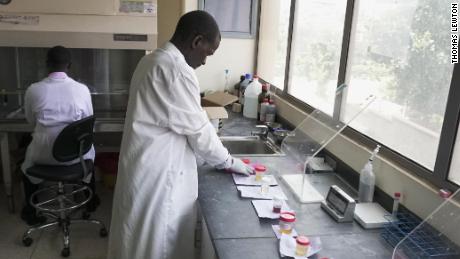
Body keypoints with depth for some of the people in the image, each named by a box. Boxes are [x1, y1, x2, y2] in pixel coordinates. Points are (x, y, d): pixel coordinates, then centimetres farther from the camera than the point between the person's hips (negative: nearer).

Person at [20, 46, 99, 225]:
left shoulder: (33, 90, -10)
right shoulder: (82, 89, -10)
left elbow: (31, 121, 7)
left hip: (44, 153, 0)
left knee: (28, 159, 34)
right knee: (89, 150, 35)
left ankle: (31, 212, 43)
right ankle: (90, 201, 48)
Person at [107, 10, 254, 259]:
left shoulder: (152, 60, 9)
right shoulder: (177, 70, -22)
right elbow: (198, 130, -16)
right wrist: (228, 162, 0)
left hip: (144, 167, 9)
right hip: (158, 175, -9)